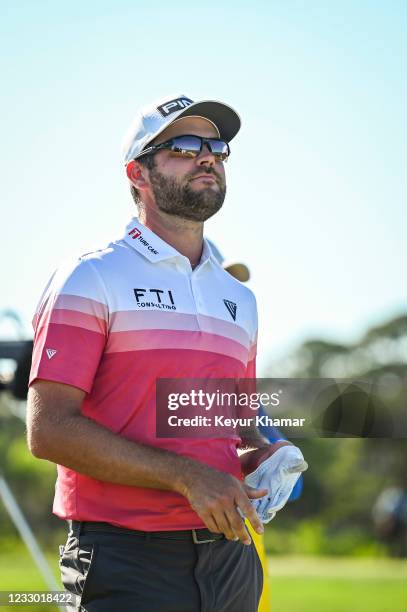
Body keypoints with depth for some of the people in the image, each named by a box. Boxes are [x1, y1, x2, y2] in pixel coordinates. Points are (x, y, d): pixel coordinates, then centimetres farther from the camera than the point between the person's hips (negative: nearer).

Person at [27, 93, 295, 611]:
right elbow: (49, 429, -13)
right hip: (126, 563, -6)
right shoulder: (90, 279, -3)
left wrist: (260, 455, 3)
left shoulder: (239, 298, 17)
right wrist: (186, 476, -19)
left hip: (227, 559, 6)